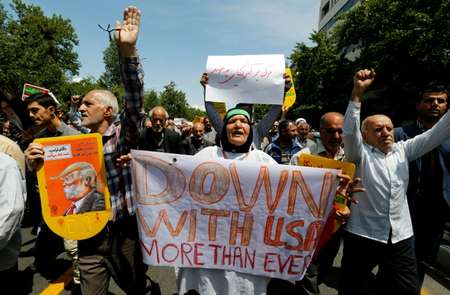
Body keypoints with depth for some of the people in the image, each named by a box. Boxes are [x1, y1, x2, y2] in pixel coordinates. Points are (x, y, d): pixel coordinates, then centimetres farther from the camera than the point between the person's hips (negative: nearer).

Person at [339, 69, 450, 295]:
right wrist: (357, 93, -33)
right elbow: (349, 132, -24)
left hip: (401, 238, 4)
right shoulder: (360, 153, -7)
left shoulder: (402, 150, 7)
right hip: (362, 236, -4)